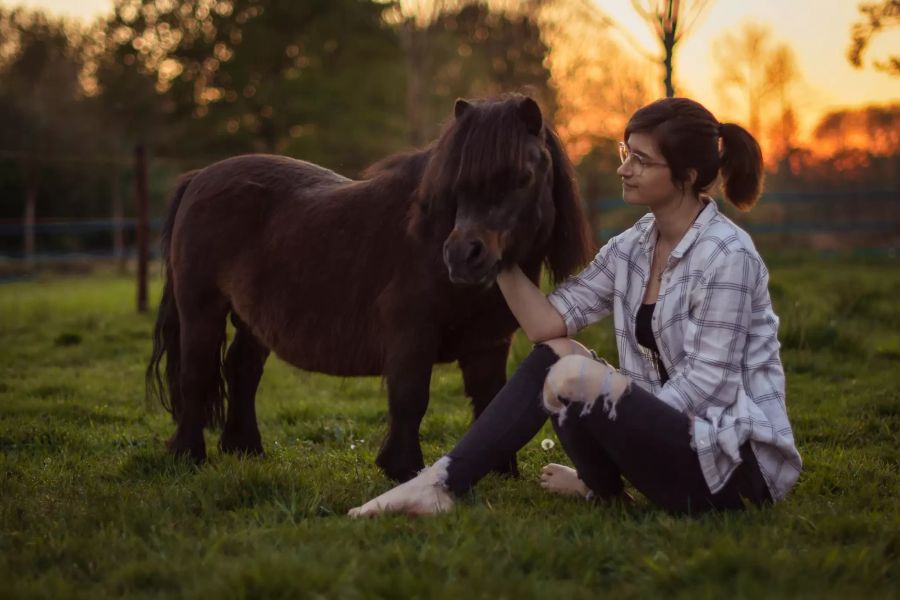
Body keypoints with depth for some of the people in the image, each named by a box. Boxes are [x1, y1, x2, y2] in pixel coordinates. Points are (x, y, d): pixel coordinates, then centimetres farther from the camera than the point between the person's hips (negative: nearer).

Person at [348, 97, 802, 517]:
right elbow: (547, 323, 2)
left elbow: (706, 383, -19)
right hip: (673, 436, 8)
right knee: (553, 354, 1)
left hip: (737, 466, -8)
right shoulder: (633, 248, 7)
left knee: (576, 375, -23)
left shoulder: (727, 256, -17)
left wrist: (632, 428, -17)